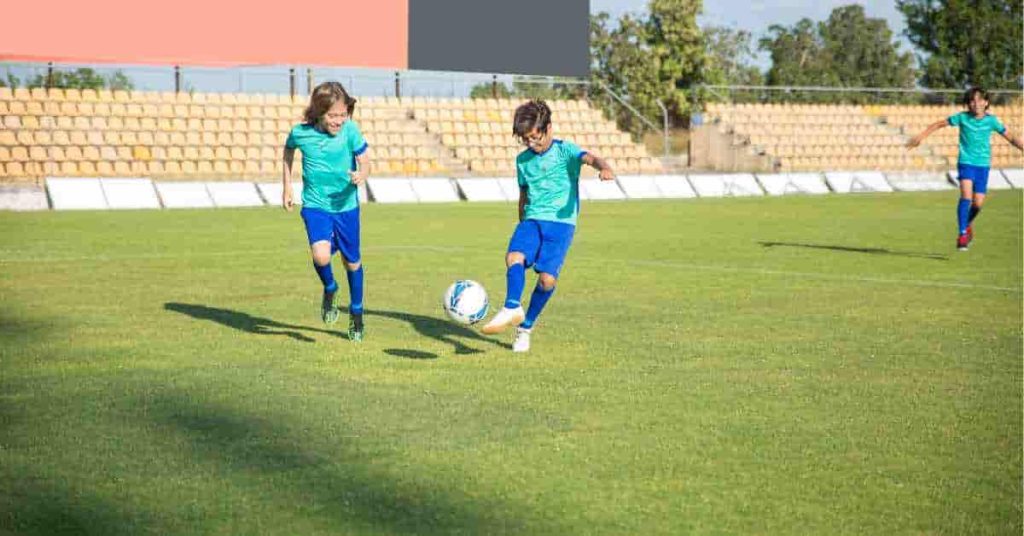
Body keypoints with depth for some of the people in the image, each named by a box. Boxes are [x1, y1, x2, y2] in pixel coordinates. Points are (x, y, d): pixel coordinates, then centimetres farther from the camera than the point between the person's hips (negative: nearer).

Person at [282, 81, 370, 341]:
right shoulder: (301, 132, -13)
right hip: (315, 205, -1)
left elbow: (365, 163, -8)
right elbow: (288, 151, 10)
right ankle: (329, 289, 10)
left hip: (346, 205, 1)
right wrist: (287, 188, 13)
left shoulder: (350, 130, -15)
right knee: (321, 255, -25)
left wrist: (360, 176, -32)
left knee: (352, 261, 14)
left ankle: (356, 312, 39)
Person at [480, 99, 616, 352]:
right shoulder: (523, 160, 13)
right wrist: (523, 225, 29)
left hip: (561, 221, -4)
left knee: (547, 278, -14)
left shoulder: (565, 150, -3)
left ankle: (526, 327, 4)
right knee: (514, 256, -27)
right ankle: (512, 309, -40)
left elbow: (588, 157, -23)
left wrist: (604, 167, -46)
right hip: (532, 220, 4)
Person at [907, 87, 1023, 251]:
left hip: (983, 164, 2)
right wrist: (920, 137, 1)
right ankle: (962, 234, -13)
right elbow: (939, 124, 4)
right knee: (966, 196, -19)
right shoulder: (962, 117, -5)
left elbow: (1010, 137, 5)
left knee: (978, 203, 0)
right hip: (966, 162, -2)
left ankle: (968, 224, 32)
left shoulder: (991, 120, -3)